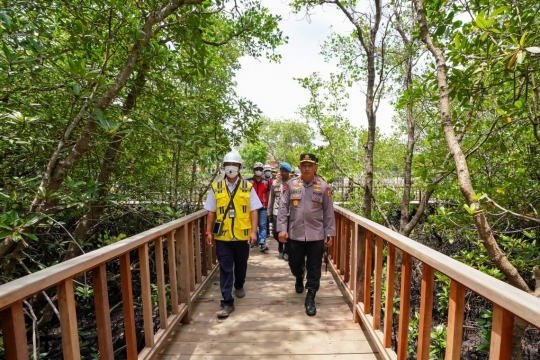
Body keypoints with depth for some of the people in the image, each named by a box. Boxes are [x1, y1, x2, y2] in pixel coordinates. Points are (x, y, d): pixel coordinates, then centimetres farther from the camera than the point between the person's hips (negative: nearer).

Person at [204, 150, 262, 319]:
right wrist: (209, 232, 3)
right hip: (222, 236, 0)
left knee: (241, 264, 20)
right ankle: (227, 303, 15)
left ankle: (239, 286, 48)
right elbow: (211, 212, 5)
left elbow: (253, 211, -3)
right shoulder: (216, 187, 0)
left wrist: (253, 231, -8)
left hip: (242, 235, 1)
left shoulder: (248, 187, -2)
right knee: (225, 269, 4)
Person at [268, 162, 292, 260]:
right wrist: (269, 211, 11)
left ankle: (286, 252, 22)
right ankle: (280, 245, 38)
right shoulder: (275, 183, 8)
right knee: (275, 233, 7)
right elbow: (271, 198, 12)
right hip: (276, 212, 4)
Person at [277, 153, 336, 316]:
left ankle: (310, 299, 26)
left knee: (314, 269, 8)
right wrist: (281, 228, -8)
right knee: (294, 264, 16)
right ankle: (299, 278, 50)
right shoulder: (291, 184, -3)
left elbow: (329, 212, 3)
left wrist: (330, 232, 2)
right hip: (295, 234, 1)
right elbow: (283, 208, -2)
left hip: (316, 235, 0)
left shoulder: (323, 187, -2)